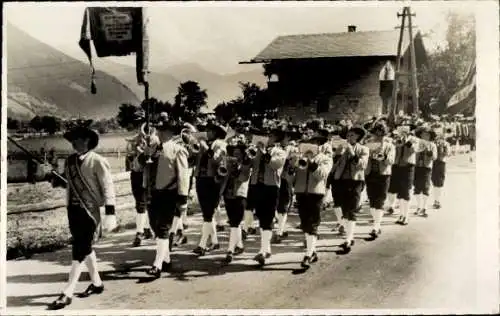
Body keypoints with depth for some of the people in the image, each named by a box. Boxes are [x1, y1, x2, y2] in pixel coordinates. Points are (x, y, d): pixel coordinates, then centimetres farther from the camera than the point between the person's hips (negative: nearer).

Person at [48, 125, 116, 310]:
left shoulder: (97, 161, -13)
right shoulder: (70, 161, 6)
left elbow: (108, 187, -13)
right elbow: (70, 185, 13)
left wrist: (110, 213, -17)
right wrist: (69, 207, 15)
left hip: (89, 211, -7)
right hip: (73, 210, 7)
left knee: (79, 252, -4)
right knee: (85, 248, 17)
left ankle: (67, 294, 1)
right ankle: (97, 283, 32)